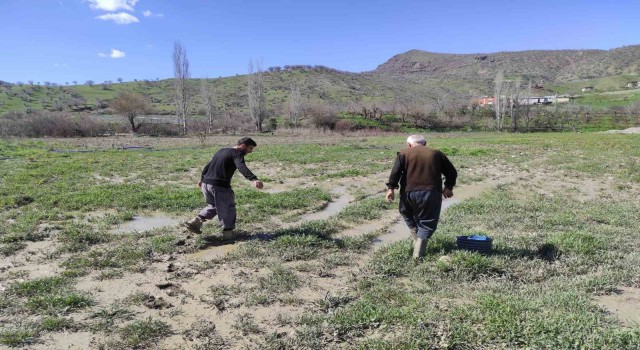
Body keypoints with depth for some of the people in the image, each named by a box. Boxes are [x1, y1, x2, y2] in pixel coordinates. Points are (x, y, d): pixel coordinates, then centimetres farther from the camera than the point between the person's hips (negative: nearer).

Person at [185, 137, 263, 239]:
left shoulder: (221, 151, 20)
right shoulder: (237, 154, -7)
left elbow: (207, 166, 28)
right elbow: (242, 167, -28)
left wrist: (202, 179, 42)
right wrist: (254, 179, -43)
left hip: (206, 184, 8)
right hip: (220, 185, -8)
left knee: (213, 205, 26)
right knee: (227, 208, 9)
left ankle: (195, 222, 19)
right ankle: (228, 232, 16)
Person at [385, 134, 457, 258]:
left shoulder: (404, 153, 9)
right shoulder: (437, 154, 17)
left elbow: (396, 171, -4)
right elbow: (452, 172, 18)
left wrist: (391, 188, -2)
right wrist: (448, 187, 27)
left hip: (409, 192, 0)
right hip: (431, 193, 1)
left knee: (409, 217, 25)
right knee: (427, 223, 9)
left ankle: (417, 242, 22)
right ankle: (418, 253, 3)